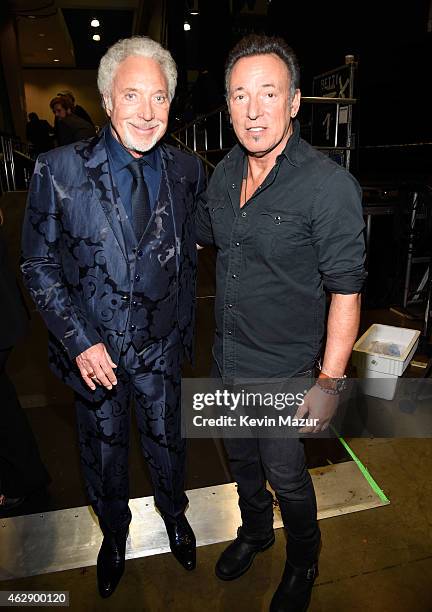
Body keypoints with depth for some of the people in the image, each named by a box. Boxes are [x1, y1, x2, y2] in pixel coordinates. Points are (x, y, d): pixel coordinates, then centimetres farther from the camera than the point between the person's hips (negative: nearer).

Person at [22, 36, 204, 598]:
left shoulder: (187, 170, -5)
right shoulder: (59, 170, -13)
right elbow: (39, 264, -8)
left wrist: (185, 330, 9)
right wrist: (79, 340, -15)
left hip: (161, 346, 2)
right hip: (93, 350, -1)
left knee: (167, 443, 21)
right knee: (103, 451, 20)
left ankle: (175, 516, 54)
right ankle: (114, 535, 52)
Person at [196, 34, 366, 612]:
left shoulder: (329, 185, -21)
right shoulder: (226, 171, 0)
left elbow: (346, 290, -20)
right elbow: (196, 235, 16)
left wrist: (330, 382, -19)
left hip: (283, 367, -6)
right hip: (228, 355, 6)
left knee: (284, 473, 14)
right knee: (240, 455, 25)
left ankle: (304, 558, 48)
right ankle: (255, 530, 56)